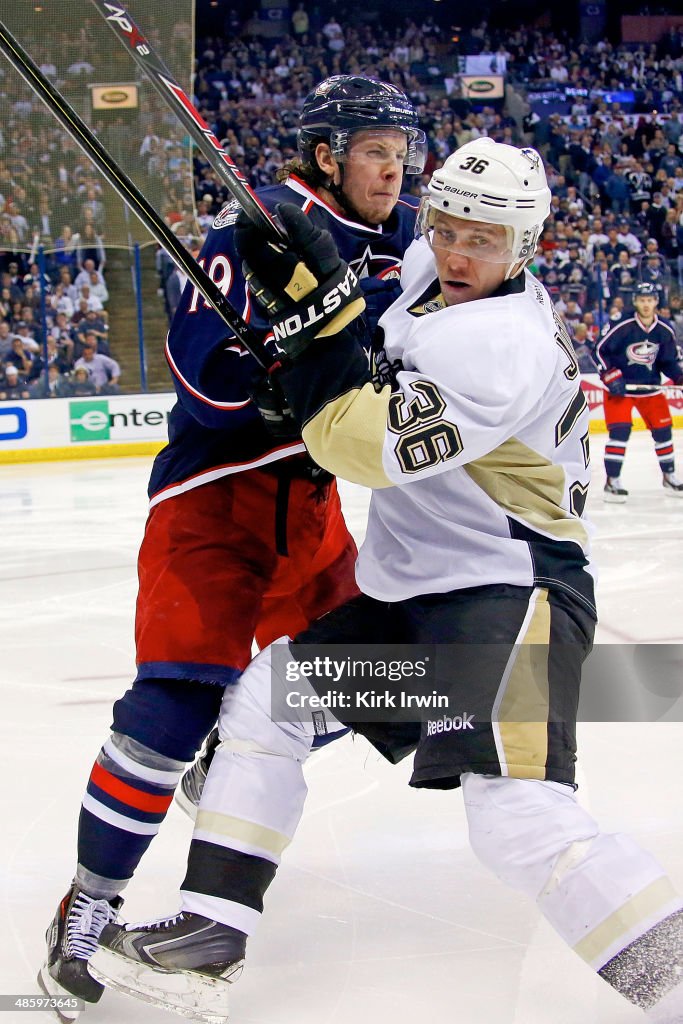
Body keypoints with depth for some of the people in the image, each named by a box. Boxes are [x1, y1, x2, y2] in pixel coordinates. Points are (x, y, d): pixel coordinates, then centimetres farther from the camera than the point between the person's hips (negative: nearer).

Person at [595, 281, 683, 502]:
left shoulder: (665, 330, -3)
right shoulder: (622, 326, -18)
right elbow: (600, 350, -12)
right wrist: (611, 377, -20)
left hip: (650, 386, 5)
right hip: (619, 386, -5)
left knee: (663, 430, 8)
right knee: (620, 431, -16)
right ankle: (612, 482, -10)